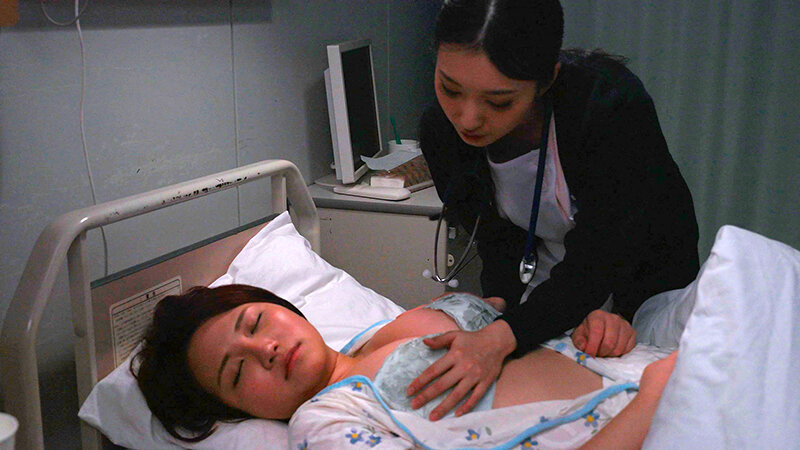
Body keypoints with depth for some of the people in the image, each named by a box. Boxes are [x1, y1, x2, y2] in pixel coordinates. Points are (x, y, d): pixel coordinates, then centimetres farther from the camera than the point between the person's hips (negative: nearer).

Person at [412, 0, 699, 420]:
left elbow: (598, 259, -36)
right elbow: (498, 243, -13)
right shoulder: (441, 131, -22)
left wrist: (500, 338, -48)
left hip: (646, 267, -3)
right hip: (547, 274, 3)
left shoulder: (612, 104, -37)